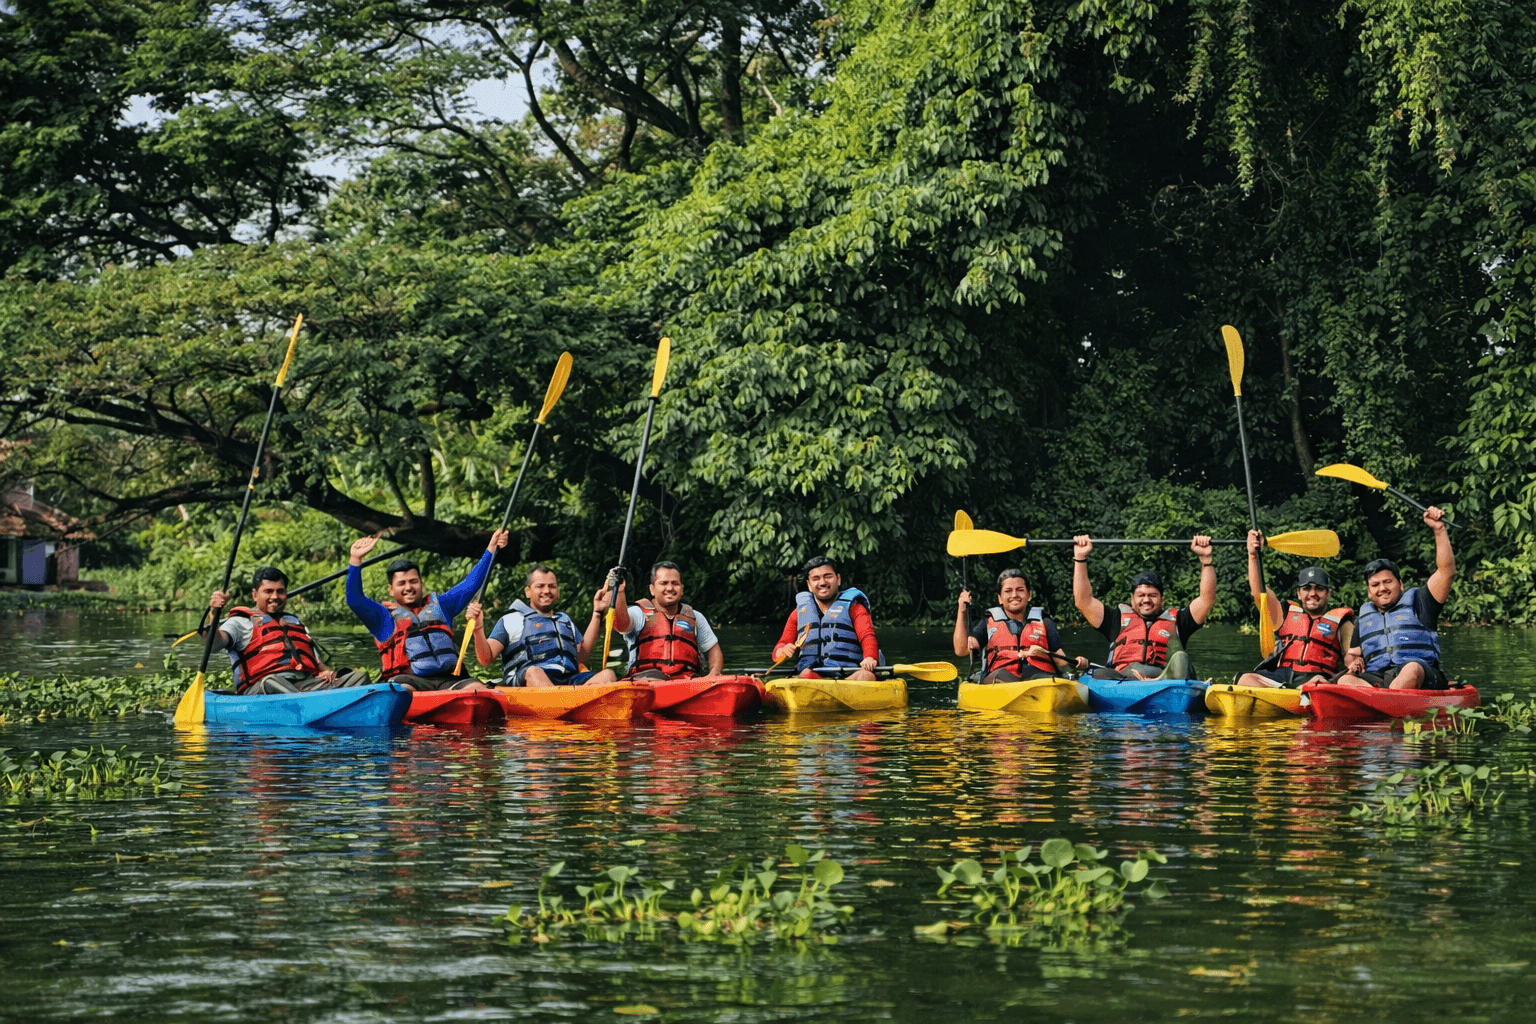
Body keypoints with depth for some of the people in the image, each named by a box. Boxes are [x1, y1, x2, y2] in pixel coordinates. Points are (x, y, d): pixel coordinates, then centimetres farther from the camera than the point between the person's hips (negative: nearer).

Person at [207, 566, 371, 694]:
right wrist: (214, 613, -19)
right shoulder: (241, 621, 19)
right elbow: (215, 643, -1)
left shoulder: (296, 623, 35)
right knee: (271, 682, -42)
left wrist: (327, 672, 5)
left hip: (308, 682, 5)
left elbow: (318, 662, 29)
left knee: (359, 678, -19)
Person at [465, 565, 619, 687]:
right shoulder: (511, 620, 21)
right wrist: (478, 627, -6)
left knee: (607, 674, -26)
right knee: (533, 672, -40)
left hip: (569, 680, 4)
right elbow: (486, 658, 11)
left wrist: (596, 615, 32)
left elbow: (581, 657, 29)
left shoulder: (566, 620, 38)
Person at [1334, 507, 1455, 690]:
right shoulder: (1363, 617, 29)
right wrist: (1352, 662, 5)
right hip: (1375, 680, 3)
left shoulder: (1417, 601, 16)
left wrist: (1439, 530, -1)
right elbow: (1351, 653, 31)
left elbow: (1447, 571, 6)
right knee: (1344, 681, -29)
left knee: (1412, 669, -39)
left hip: (1420, 681, -3)